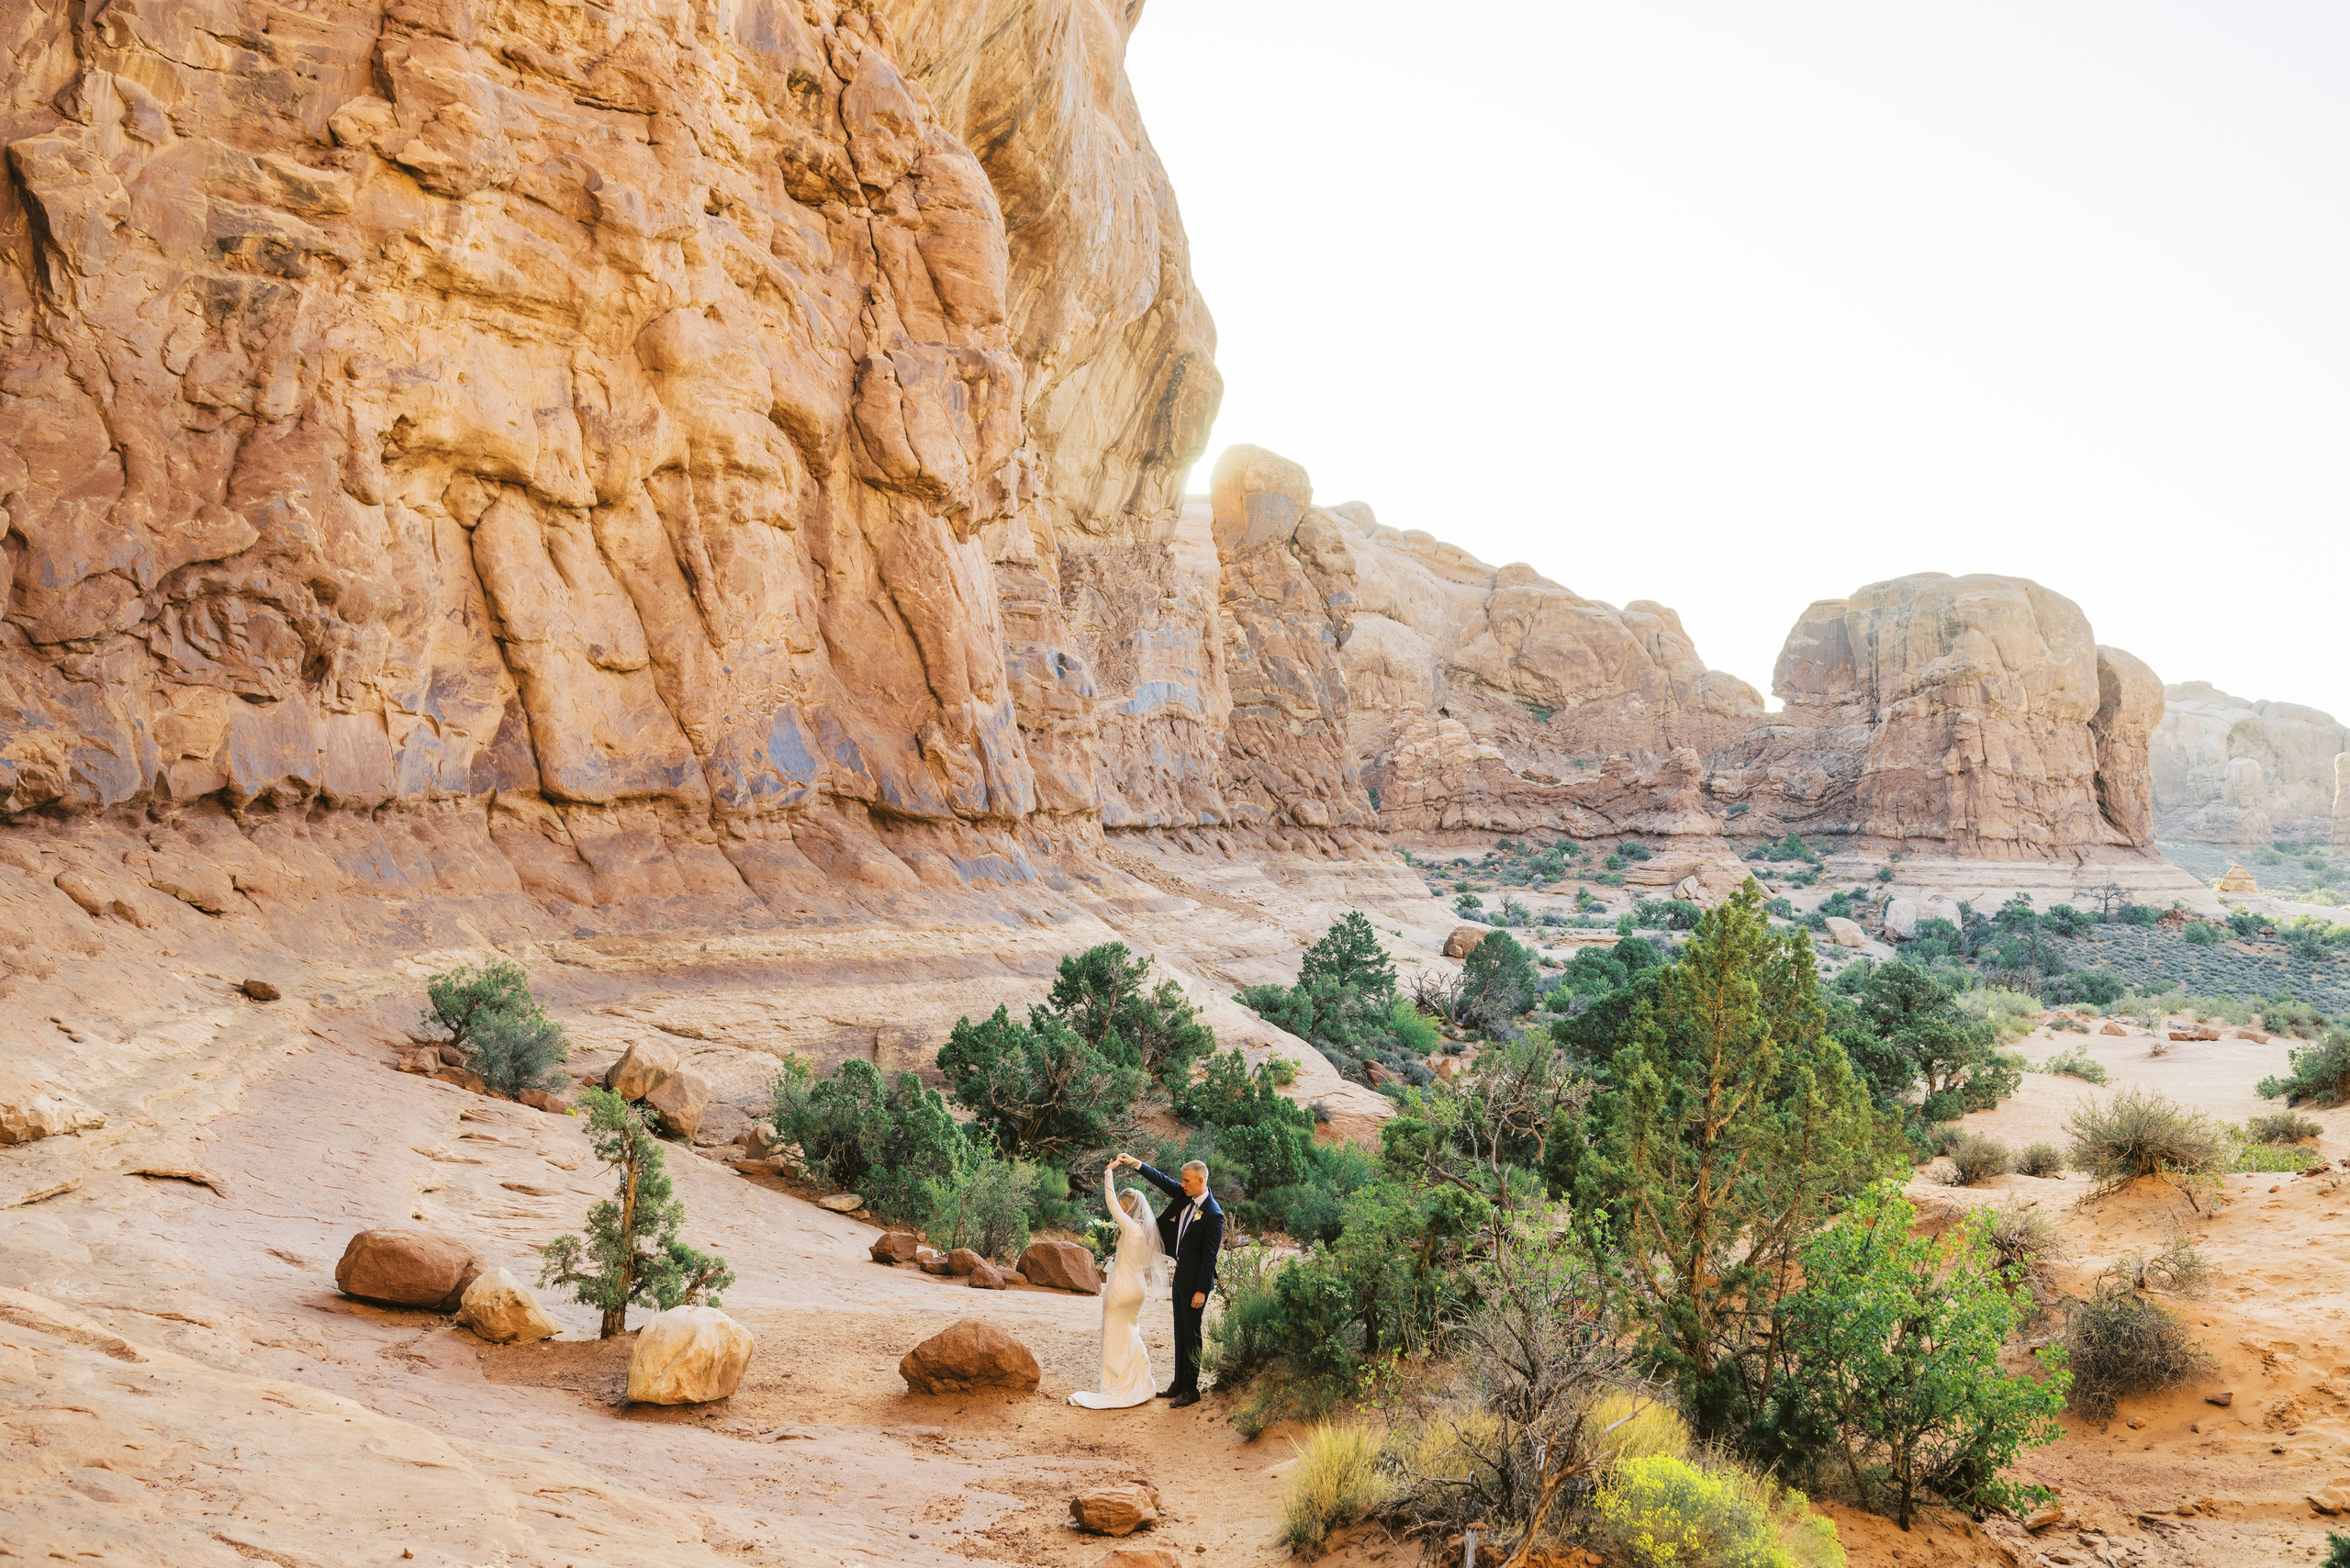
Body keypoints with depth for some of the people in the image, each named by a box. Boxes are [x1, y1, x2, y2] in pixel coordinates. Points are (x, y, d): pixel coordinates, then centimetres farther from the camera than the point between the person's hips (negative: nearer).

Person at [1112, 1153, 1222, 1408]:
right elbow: (1162, 1181, 7)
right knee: (1180, 1332, 16)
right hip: (1180, 1275, 9)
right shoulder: (1185, 1195, -1)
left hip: (1195, 1281, -9)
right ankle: (1179, 1384, 27)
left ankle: (1190, 1390, 10)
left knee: (1191, 1333, 0)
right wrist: (1136, 1164, -6)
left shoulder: (1213, 1215, -23)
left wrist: (1201, 1290, -19)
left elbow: (1209, 1256, -20)